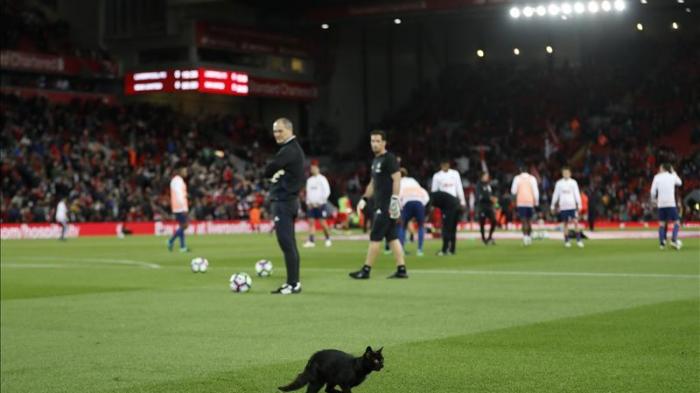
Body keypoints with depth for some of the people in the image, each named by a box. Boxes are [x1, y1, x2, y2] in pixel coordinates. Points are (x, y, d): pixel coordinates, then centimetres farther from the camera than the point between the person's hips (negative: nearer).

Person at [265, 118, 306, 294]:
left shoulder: (288, 151, -14)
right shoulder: (294, 149, 18)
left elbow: (268, 171, -16)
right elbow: (270, 172, 15)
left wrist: (273, 173, 4)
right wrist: (275, 173, -6)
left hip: (283, 201, -10)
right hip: (289, 199, 10)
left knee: (286, 243, -10)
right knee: (289, 244, 12)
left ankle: (293, 284, -11)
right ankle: (293, 282, 15)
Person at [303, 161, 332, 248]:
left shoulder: (322, 179, -3)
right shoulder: (309, 180, 14)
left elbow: (327, 191, -7)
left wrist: (320, 202, -11)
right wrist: (308, 202, 5)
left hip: (320, 204, -5)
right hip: (311, 205, 5)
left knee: (323, 223, -6)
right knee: (311, 222, -2)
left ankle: (328, 239, 8)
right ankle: (311, 241, -4)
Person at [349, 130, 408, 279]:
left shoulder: (389, 158, -10)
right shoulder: (375, 160, 19)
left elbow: (397, 179, -17)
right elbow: (373, 183, 26)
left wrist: (394, 199, -23)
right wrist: (364, 199, 20)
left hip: (387, 205, -9)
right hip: (380, 205, 9)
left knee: (375, 237, -6)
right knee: (392, 237, 8)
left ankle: (366, 270, -2)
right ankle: (401, 270, 9)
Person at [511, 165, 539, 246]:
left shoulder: (517, 178, -1)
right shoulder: (532, 178, 3)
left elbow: (513, 191, -2)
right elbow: (535, 191, -1)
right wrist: (536, 202, 6)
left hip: (521, 202, -2)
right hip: (530, 202, 2)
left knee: (524, 221, -4)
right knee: (529, 220, 15)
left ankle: (525, 236, -20)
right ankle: (529, 236, 19)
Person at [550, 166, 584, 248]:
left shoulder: (573, 182, 5)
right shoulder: (559, 183, 6)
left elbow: (577, 194, 5)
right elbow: (555, 195, 9)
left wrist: (579, 205, -2)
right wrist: (553, 206, 8)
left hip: (572, 205, -1)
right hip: (563, 206, 1)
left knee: (575, 221, -10)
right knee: (565, 223, 4)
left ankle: (578, 240, -6)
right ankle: (566, 241, 10)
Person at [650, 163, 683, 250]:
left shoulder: (657, 177, 5)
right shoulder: (672, 176, 6)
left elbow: (653, 192, 1)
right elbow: (679, 183, 27)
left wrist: (654, 200, 18)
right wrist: (673, 172, 31)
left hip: (661, 204, 2)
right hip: (671, 203, -2)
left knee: (662, 223, 9)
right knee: (677, 222, 4)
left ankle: (662, 242, 1)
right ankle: (674, 239, -14)